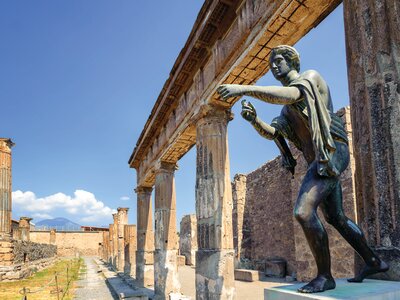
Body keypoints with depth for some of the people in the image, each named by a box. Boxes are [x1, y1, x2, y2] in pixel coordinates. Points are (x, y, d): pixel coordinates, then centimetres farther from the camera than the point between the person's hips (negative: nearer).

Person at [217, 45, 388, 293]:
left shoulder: (311, 76, -2)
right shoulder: (287, 109, 24)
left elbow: (289, 95, -25)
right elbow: (273, 133, 10)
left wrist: (244, 89, -32)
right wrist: (254, 120, -12)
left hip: (331, 152, -10)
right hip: (319, 160, 10)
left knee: (304, 211, -22)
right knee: (337, 218, 18)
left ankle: (325, 276, -11)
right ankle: (374, 262, 32)